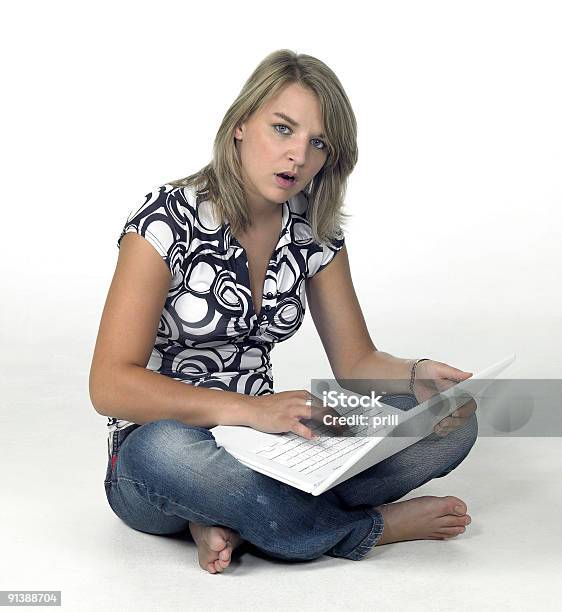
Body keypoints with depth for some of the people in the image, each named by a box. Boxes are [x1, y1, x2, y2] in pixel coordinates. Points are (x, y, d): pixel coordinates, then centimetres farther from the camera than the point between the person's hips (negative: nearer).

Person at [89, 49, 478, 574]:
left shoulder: (315, 232, 1)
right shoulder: (169, 217, -15)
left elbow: (355, 362, 4)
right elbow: (110, 385, -20)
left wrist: (419, 376, -19)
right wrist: (248, 408, -31)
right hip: (155, 455, -4)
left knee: (453, 424, -11)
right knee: (168, 451, -41)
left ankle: (235, 519, -17)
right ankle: (378, 525, -18)